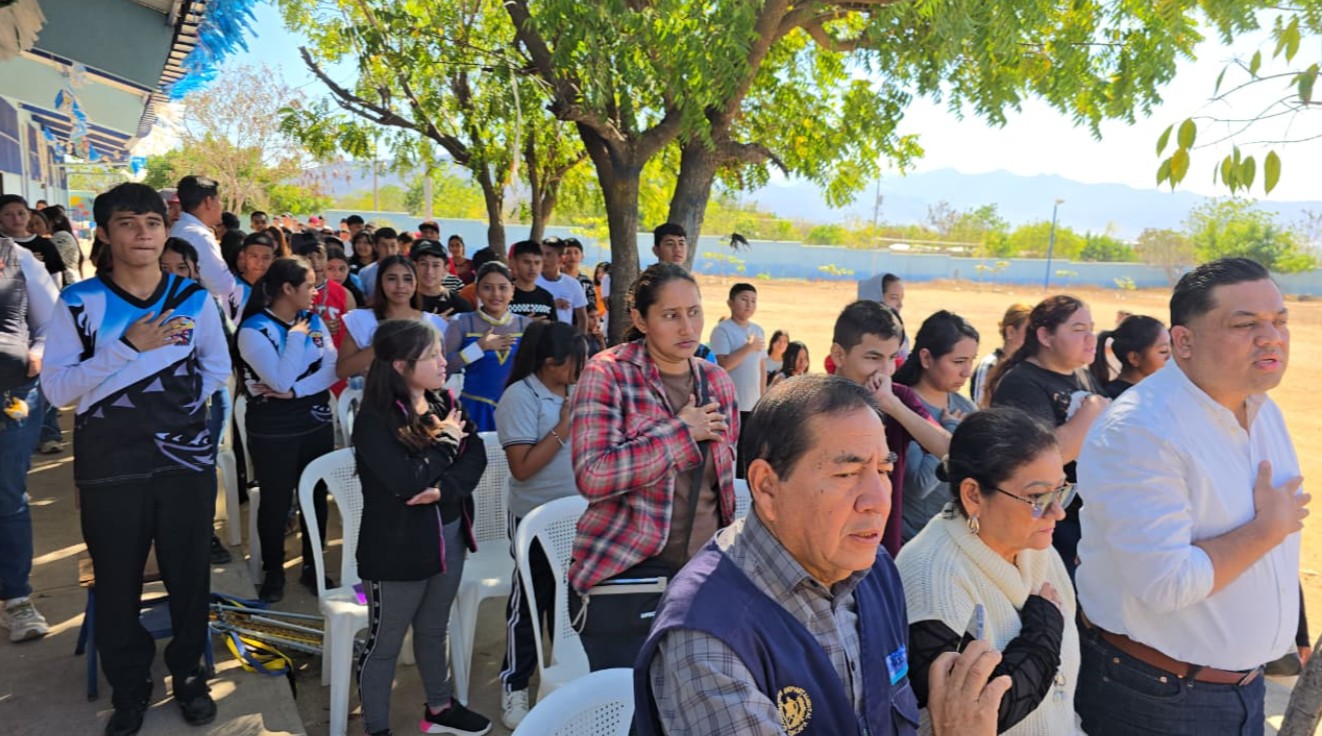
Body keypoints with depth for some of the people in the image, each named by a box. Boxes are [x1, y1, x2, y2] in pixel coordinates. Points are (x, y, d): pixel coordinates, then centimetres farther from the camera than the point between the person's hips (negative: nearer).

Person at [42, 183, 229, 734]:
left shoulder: (194, 299, 2)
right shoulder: (77, 302, -5)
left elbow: (217, 368, 14)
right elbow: (55, 388, -11)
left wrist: (178, 406, 1)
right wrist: (128, 347, -20)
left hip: (186, 458, 1)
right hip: (109, 465, -1)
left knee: (189, 573, 11)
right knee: (116, 583, 9)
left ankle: (189, 675, 31)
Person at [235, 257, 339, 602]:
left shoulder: (314, 320, 4)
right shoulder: (254, 329, -14)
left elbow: (332, 369, -6)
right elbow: (281, 381, -23)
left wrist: (295, 392, -18)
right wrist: (296, 335, -16)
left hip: (317, 424, 5)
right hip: (273, 432, -5)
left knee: (316, 497, 12)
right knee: (276, 502, 7)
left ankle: (312, 567, 28)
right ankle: (273, 571, 27)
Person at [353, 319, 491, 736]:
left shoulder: (444, 403, 2)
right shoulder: (374, 420, -19)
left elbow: (476, 456, -4)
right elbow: (407, 480, -28)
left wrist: (444, 488, -22)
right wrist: (445, 441, -14)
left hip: (449, 538, 7)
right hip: (397, 549, -7)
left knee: (434, 631, 25)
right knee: (384, 645, 11)